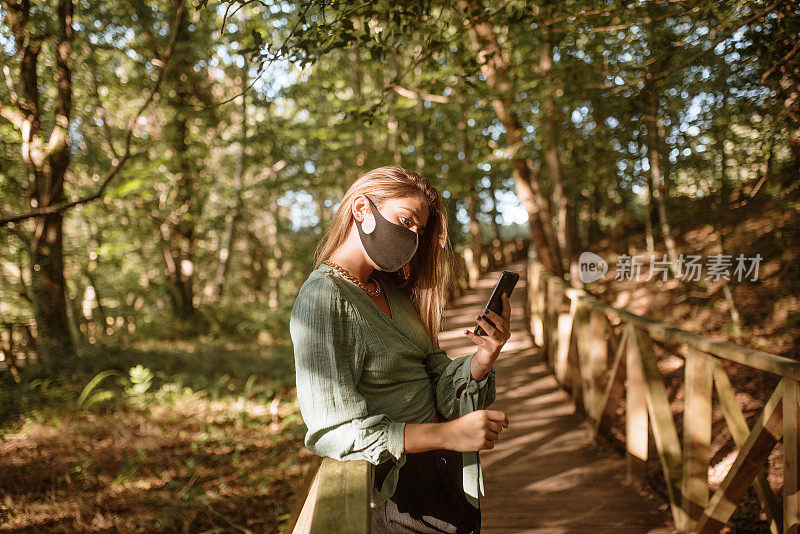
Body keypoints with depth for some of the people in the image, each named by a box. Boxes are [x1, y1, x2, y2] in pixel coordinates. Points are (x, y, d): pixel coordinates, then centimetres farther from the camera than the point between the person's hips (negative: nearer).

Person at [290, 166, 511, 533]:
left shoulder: (394, 292, 10)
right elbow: (332, 429, -20)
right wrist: (446, 434, -26)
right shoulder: (322, 299, -14)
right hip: (392, 482, -7)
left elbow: (436, 378, 7)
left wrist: (482, 360, -13)